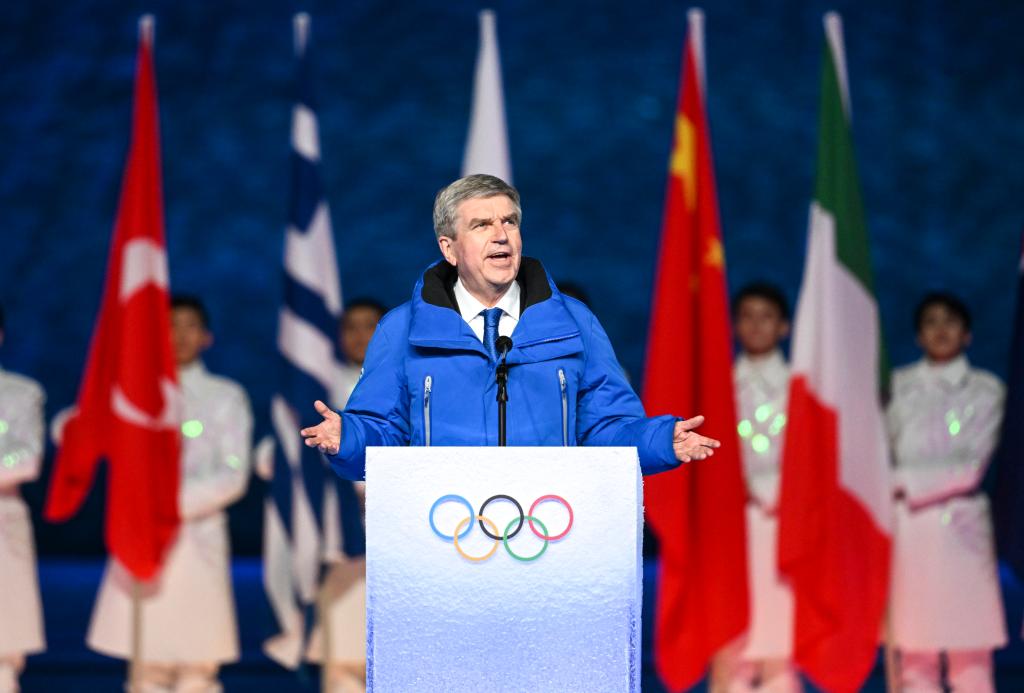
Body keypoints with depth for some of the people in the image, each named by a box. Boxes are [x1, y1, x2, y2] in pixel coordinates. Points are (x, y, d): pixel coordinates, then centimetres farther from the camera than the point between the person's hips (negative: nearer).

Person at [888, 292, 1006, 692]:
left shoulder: (985, 389, 6)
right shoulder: (900, 386, 13)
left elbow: (971, 468, -3)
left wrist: (905, 482, -8)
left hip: (960, 524, -2)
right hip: (908, 525, 2)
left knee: (969, 647, -4)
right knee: (914, 647, 0)